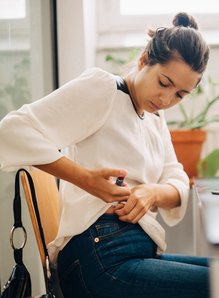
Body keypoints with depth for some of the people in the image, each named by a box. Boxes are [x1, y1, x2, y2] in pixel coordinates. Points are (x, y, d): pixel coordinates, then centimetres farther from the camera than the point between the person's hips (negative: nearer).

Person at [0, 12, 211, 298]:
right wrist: (87, 178, -21)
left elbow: (178, 182, 14)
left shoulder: (156, 118, 22)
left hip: (144, 250, 9)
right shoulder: (101, 88, -5)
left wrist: (154, 193, -10)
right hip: (101, 260, -8)